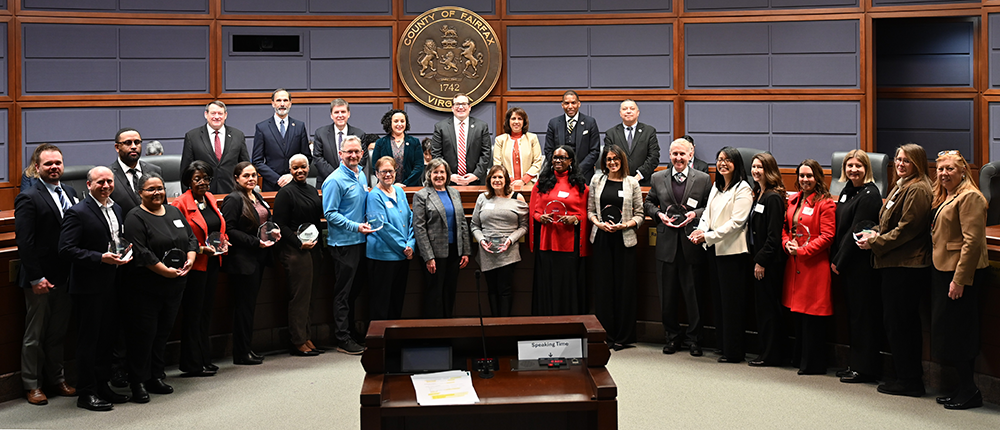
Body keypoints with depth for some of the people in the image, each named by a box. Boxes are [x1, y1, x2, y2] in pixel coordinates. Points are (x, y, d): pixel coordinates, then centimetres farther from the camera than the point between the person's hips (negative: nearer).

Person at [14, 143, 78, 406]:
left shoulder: (70, 193, 9)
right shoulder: (28, 198, -11)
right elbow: (24, 242, -15)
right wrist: (36, 278, -18)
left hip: (65, 276, 6)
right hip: (41, 280, -6)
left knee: (58, 332, 16)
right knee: (35, 335, 7)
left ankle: (57, 380, 28)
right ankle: (32, 385, 18)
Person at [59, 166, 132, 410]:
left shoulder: (116, 209, 12)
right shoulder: (78, 212, -12)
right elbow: (66, 249, -18)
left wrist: (124, 255, 3)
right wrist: (101, 258, -24)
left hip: (111, 285, 7)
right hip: (88, 287, -7)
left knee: (107, 337, 14)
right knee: (88, 339, 1)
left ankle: (102, 386, 25)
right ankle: (86, 393, 10)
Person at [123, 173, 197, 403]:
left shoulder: (174, 212, 13)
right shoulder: (136, 218, -8)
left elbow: (191, 238, 13)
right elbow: (141, 253, -17)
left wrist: (189, 260, -5)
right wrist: (165, 271, -19)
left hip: (174, 286, 6)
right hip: (146, 287, -6)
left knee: (163, 331, 12)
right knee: (144, 333, -3)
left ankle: (156, 377, 22)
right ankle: (138, 382, 6)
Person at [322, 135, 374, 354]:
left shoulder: (361, 176, 13)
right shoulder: (335, 180, -13)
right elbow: (330, 213, -15)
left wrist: (366, 223, 10)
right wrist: (355, 226, -22)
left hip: (360, 241, 8)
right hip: (343, 243, -8)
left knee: (355, 289, 15)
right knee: (343, 292, -2)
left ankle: (350, 330, 26)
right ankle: (343, 340, 3)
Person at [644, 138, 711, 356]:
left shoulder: (703, 179, 4)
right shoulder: (658, 178, 9)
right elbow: (648, 203, 17)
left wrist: (695, 214, -11)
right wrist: (659, 214, -2)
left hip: (692, 243, -2)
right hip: (667, 243, 2)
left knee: (693, 293, 1)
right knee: (667, 293, 6)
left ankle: (694, 338, 12)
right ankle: (672, 336, 20)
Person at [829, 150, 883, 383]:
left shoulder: (870, 194, -14)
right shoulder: (848, 190, 14)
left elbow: (857, 232, -16)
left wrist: (839, 261, -12)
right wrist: (834, 258, 7)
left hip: (863, 262, -9)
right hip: (847, 264, 9)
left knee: (863, 313, -3)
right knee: (853, 313, 13)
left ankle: (865, 368, 4)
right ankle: (855, 364, 21)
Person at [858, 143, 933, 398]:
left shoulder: (917, 190, -13)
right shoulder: (902, 186, 20)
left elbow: (907, 229, -19)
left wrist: (875, 243, -14)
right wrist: (875, 235, 8)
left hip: (906, 267, -11)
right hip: (896, 264, 11)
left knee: (898, 323, -5)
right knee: (905, 323, 13)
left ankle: (909, 381, 3)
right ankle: (910, 378, 21)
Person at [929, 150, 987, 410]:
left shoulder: (969, 197, -13)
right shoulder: (944, 197, 18)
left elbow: (972, 241, -19)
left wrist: (959, 279, -22)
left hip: (960, 274, -10)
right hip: (943, 271, 10)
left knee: (955, 333, -6)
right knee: (946, 331, 11)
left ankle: (969, 392, 3)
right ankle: (963, 388, 19)